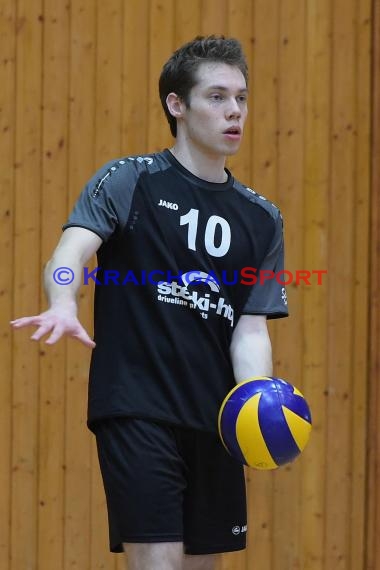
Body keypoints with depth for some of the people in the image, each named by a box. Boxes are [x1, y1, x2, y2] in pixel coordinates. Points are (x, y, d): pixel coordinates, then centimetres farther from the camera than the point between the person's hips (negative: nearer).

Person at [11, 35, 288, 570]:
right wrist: (62, 305, -39)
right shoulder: (127, 181, 0)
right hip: (136, 411, -5)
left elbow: (250, 328, 8)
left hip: (216, 423, 5)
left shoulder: (262, 218, 12)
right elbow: (70, 252, -16)